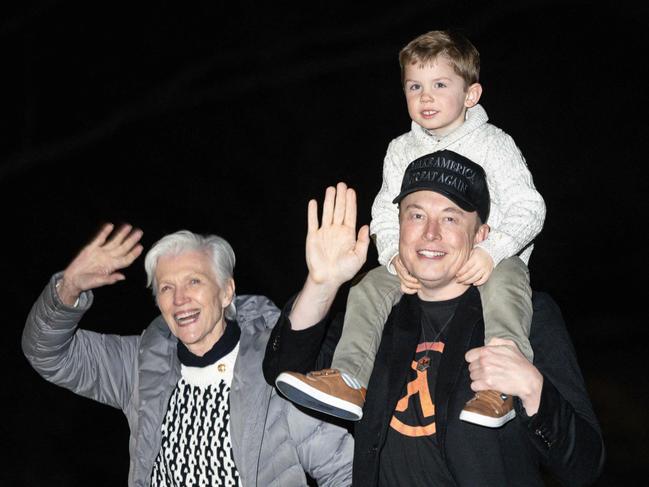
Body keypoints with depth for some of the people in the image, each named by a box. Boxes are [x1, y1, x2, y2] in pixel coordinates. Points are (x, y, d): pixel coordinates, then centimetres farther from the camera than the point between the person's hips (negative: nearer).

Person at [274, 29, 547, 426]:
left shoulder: (493, 144, -4)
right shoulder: (401, 151, 10)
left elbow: (528, 208, -11)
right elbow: (386, 217, 7)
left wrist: (491, 252, -28)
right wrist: (397, 259, -15)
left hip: (492, 260, -4)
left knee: (504, 283, -36)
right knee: (371, 286, -14)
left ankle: (498, 388, -42)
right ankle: (349, 379, -19)